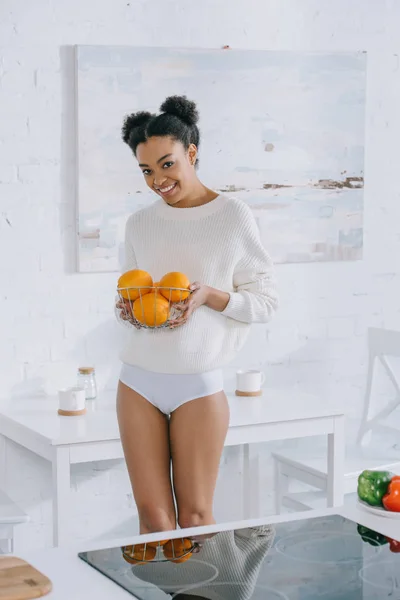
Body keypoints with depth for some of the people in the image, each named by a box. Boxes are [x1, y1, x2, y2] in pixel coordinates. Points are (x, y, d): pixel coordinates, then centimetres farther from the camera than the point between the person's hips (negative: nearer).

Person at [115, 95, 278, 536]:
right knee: (153, 517, 5)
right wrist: (129, 309, -6)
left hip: (198, 385, -3)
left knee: (195, 518, 4)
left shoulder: (233, 217, -4)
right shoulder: (139, 223, 8)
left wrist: (209, 296, -18)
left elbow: (266, 302, -2)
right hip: (138, 380, 4)